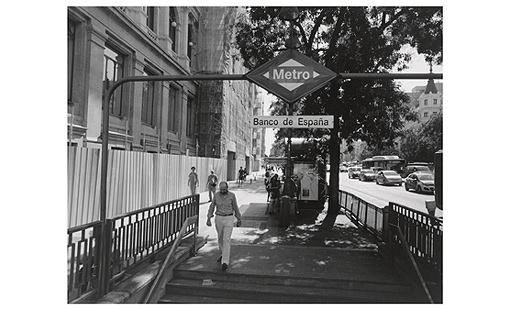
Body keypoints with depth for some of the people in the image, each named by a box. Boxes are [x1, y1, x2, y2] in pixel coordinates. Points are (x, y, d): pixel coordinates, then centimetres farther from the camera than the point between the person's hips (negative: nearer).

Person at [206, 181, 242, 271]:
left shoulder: (232, 195, -7)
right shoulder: (216, 195, -1)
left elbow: (236, 208, 2)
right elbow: (212, 207, 5)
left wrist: (239, 220, 8)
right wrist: (208, 219, -4)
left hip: (229, 219, -3)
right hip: (218, 219, 3)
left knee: (226, 240, -12)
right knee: (220, 238, 17)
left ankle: (225, 262, -13)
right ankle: (222, 255, 41)